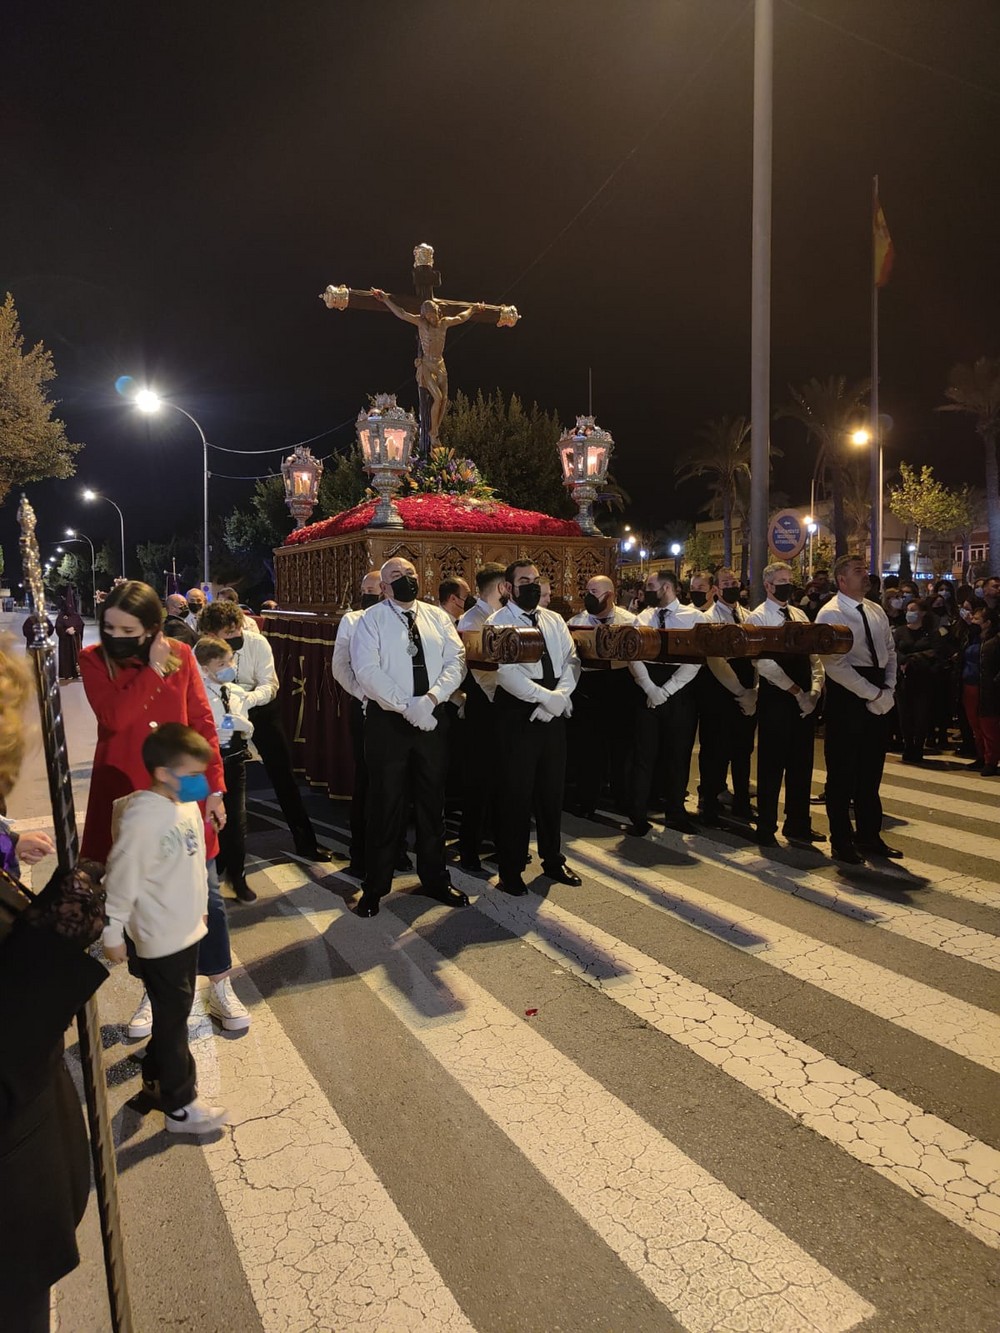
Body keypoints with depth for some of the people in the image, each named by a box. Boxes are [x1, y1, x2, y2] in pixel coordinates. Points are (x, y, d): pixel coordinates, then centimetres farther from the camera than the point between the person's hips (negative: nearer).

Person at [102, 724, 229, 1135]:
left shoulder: (188, 805, -1)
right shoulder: (141, 819, -27)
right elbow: (120, 881, -20)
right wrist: (112, 934, -12)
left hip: (187, 930, 8)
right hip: (159, 939, -8)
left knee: (175, 1013, 23)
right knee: (172, 1020, 6)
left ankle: (156, 1078, 43)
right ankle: (181, 1108, 21)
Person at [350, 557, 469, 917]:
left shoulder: (437, 617, 9)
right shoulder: (371, 620, -2)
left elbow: (456, 661, 0)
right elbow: (367, 670, -14)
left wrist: (431, 698, -16)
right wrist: (407, 707, -20)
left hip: (433, 719, 4)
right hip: (387, 721, -3)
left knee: (432, 802, 14)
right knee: (386, 803, 4)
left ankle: (435, 878, 29)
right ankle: (375, 886, 18)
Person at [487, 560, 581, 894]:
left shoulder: (554, 621, 13)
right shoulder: (498, 623, -5)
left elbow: (571, 661, 5)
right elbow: (507, 672, -17)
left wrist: (560, 696, -13)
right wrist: (546, 697, -21)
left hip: (554, 714, 6)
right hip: (517, 714, -5)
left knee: (552, 788, 15)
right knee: (515, 792, 2)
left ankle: (553, 859, 32)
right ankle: (511, 869, 16)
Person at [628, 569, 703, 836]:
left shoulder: (694, 617, 0)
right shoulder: (642, 618, 9)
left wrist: (667, 690, -13)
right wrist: (651, 689, -12)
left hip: (680, 691, -1)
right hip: (648, 690, 2)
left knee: (679, 753, 8)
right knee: (645, 753, 3)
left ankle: (675, 812, 25)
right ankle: (639, 816, 11)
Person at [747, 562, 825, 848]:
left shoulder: (800, 615, 14)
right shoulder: (757, 618, -6)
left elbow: (814, 655, 11)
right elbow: (766, 664, -15)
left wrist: (814, 690, -4)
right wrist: (796, 691, -16)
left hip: (805, 698, 6)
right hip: (775, 697, -6)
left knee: (802, 763, 12)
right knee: (772, 764, 1)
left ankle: (798, 825, 24)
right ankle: (766, 829, 13)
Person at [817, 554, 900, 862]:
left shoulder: (876, 611, 12)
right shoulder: (830, 614, -12)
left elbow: (890, 651, 17)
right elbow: (836, 666, -18)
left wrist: (888, 689, 1)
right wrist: (873, 694, -17)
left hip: (878, 698, 7)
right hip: (846, 696, -7)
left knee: (871, 770, 15)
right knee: (842, 773, 2)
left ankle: (869, 835, 28)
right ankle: (841, 842, 14)